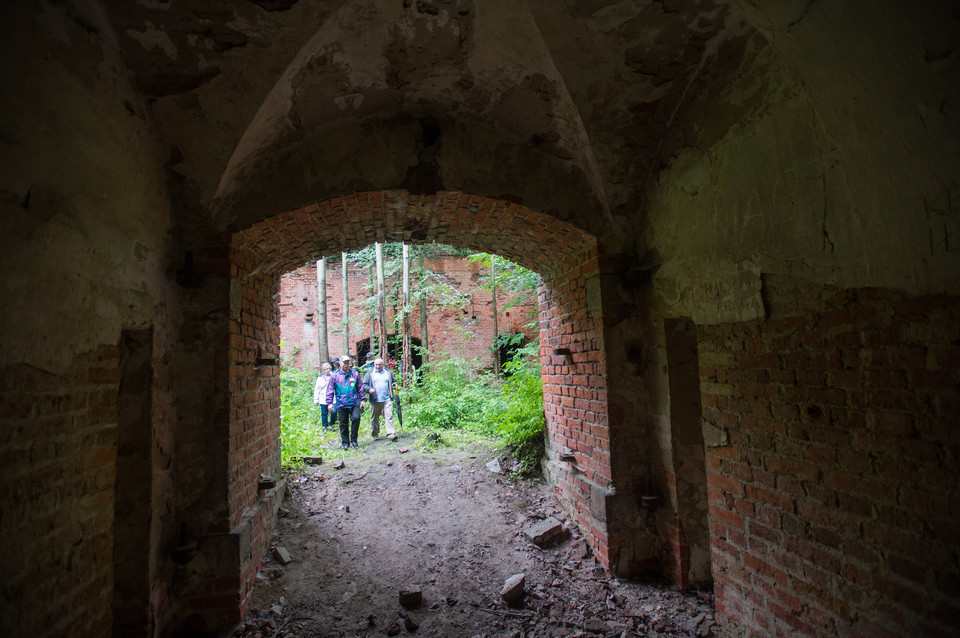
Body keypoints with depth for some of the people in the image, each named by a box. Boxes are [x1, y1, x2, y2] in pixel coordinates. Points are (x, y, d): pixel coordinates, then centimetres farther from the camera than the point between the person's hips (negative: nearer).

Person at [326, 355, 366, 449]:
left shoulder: (355, 374, 9)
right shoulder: (334, 376, 5)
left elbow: (360, 387, 13)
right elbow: (330, 390, 6)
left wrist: (363, 399, 9)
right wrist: (330, 402, 1)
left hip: (354, 403, 0)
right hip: (341, 404, 0)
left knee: (356, 418, -17)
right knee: (343, 424, 5)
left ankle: (354, 439, -1)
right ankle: (345, 442, 19)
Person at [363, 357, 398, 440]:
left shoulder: (388, 373, 14)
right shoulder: (370, 374, 8)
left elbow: (393, 381, 26)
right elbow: (364, 384, 6)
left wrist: (394, 385, 3)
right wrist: (369, 389, -14)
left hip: (387, 399, 1)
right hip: (375, 400, 0)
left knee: (389, 416, -11)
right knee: (375, 418, 9)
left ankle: (391, 434, -15)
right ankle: (374, 434, 25)